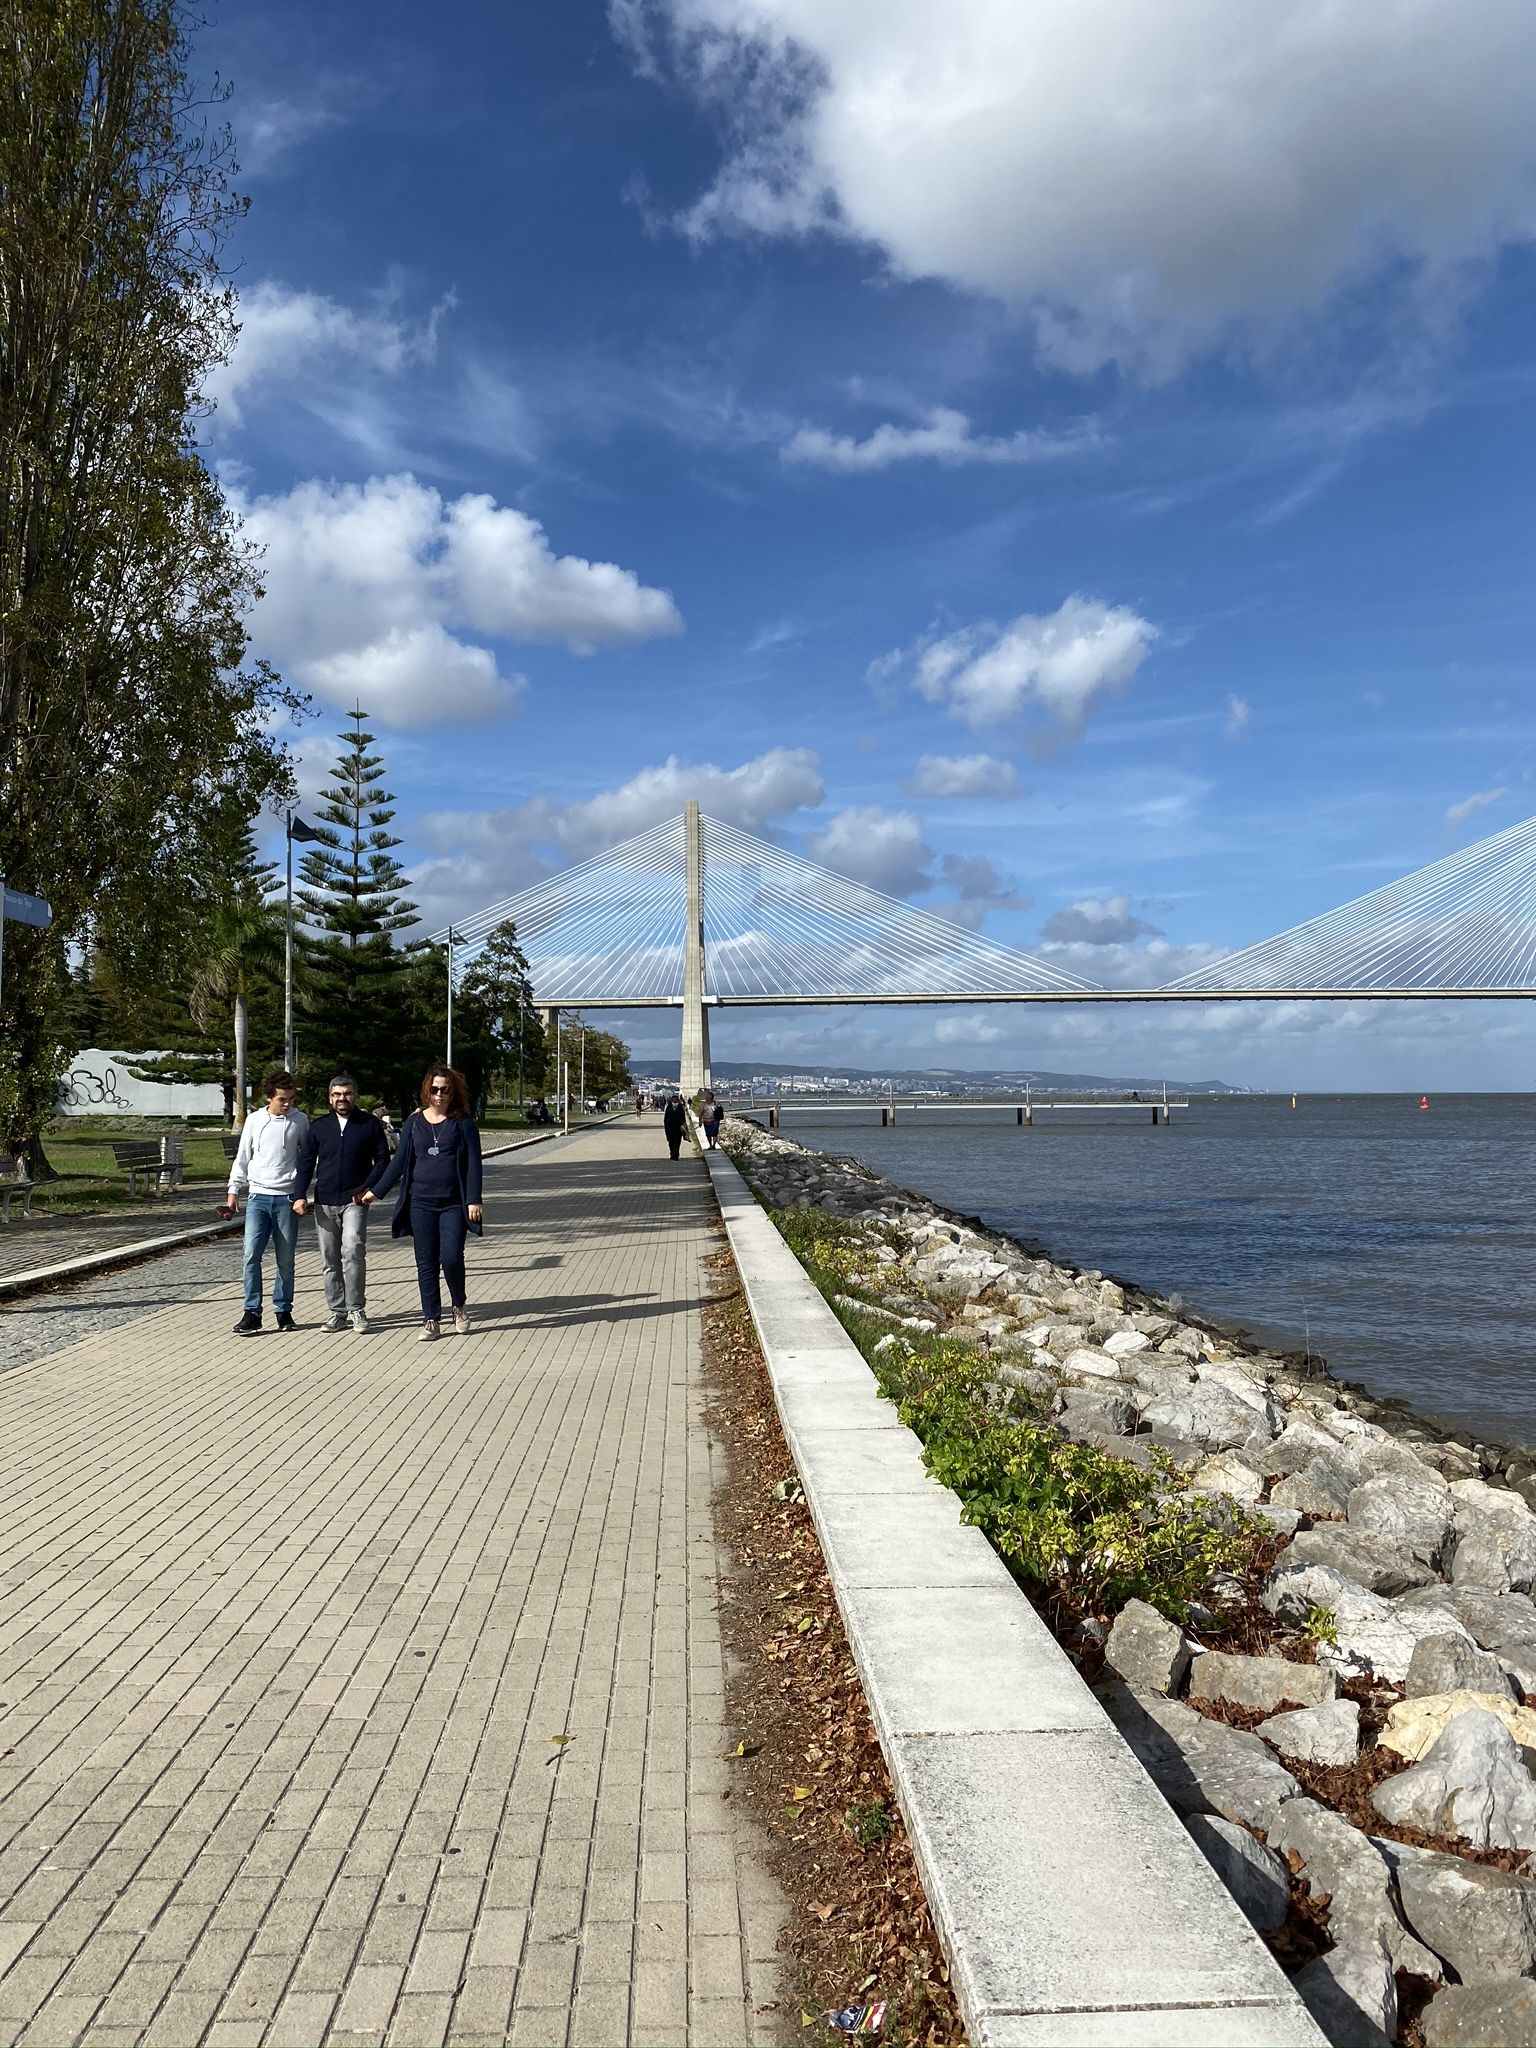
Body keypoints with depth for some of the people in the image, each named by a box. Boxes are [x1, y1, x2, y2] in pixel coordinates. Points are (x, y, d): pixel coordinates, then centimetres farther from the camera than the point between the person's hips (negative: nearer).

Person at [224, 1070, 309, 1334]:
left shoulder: (300, 1121, 3)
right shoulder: (255, 1120, 4)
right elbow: (242, 1158, 10)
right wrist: (234, 1191, 5)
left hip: (287, 1198, 0)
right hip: (258, 1196, 0)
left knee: (285, 1258, 4)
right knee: (251, 1254, -9)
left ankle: (284, 1310, 15)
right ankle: (252, 1312, -3)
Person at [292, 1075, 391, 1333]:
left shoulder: (370, 1124, 4)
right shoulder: (319, 1126, 10)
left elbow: (382, 1160, 5)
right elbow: (305, 1163, 10)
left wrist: (368, 1188, -8)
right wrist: (300, 1195, -2)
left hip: (354, 1201, -3)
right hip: (324, 1203, 3)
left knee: (353, 1251, -20)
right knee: (330, 1260, 6)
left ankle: (356, 1310, -11)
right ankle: (338, 1312, 16)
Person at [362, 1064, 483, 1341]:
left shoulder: (462, 1122, -1)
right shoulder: (414, 1121, 7)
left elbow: (473, 1162, -4)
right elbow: (400, 1160, 12)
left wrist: (473, 1200, -12)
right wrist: (375, 1191, 11)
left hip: (453, 1204, -3)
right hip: (421, 1203, 3)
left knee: (451, 1257, -13)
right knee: (426, 1264, 5)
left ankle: (459, 1304, 14)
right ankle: (431, 1320, 14)